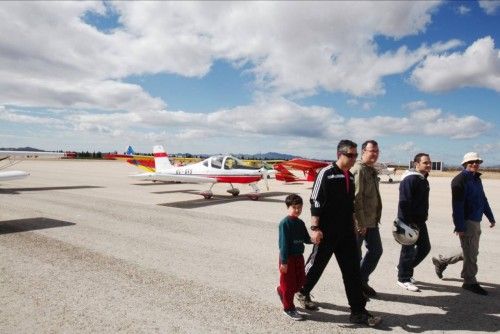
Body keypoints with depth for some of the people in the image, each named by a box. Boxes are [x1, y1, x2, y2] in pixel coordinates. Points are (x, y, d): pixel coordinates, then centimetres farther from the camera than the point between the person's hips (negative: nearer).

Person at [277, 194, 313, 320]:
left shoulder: (301, 223, 7)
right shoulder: (285, 223, -16)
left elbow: (305, 239, 8)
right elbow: (283, 243, -18)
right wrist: (283, 261, -19)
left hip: (298, 256, 8)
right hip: (288, 258, -7)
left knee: (300, 280, 15)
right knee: (289, 283, 4)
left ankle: (281, 290, 38)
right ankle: (288, 308, 20)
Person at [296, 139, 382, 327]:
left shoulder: (350, 177, 10)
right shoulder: (326, 173, -13)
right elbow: (315, 201, -16)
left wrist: (352, 225, 20)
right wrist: (315, 228, -19)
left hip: (346, 232, 6)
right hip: (326, 231, -6)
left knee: (352, 270, 5)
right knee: (316, 264, 10)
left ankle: (358, 312, 13)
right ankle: (302, 292, 35)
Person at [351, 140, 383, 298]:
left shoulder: (372, 170, 14)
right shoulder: (358, 170, -17)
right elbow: (356, 198, -22)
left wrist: (375, 218, 20)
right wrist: (360, 223, -21)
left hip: (372, 220, 10)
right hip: (359, 222, -10)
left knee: (376, 250, 16)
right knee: (355, 255, 4)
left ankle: (362, 281, 31)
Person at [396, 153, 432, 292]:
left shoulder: (424, 179, 13)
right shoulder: (410, 179, -19)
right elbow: (404, 202, -24)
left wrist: (423, 217, 20)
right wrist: (409, 222, -24)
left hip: (420, 221, 10)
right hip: (409, 222, -9)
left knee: (425, 247, 15)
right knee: (408, 250, 0)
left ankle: (406, 269, 32)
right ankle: (404, 278, 15)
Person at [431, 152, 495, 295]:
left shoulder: (477, 179, 14)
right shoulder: (460, 180, -14)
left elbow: (483, 200, 23)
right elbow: (457, 205, -19)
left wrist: (491, 217, 24)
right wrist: (459, 227, -22)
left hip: (476, 221, 9)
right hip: (467, 222, -9)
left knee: (470, 252, 18)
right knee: (470, 253, 1)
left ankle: (441, 261, 31)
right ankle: (470, 282, 16)